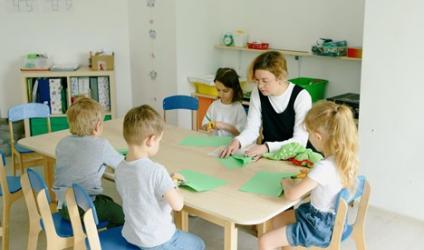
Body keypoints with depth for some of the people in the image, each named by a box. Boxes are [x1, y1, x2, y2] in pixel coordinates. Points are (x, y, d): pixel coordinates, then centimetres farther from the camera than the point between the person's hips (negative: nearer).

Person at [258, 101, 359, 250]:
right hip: (334, 219, 9)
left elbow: (291, 195, -28)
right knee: (277, 220, 24)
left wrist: (287, 183, -8)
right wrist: (311, 177, 3)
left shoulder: (324, 168, -32)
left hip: (321, 228, -9)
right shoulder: (347, 157, -7)